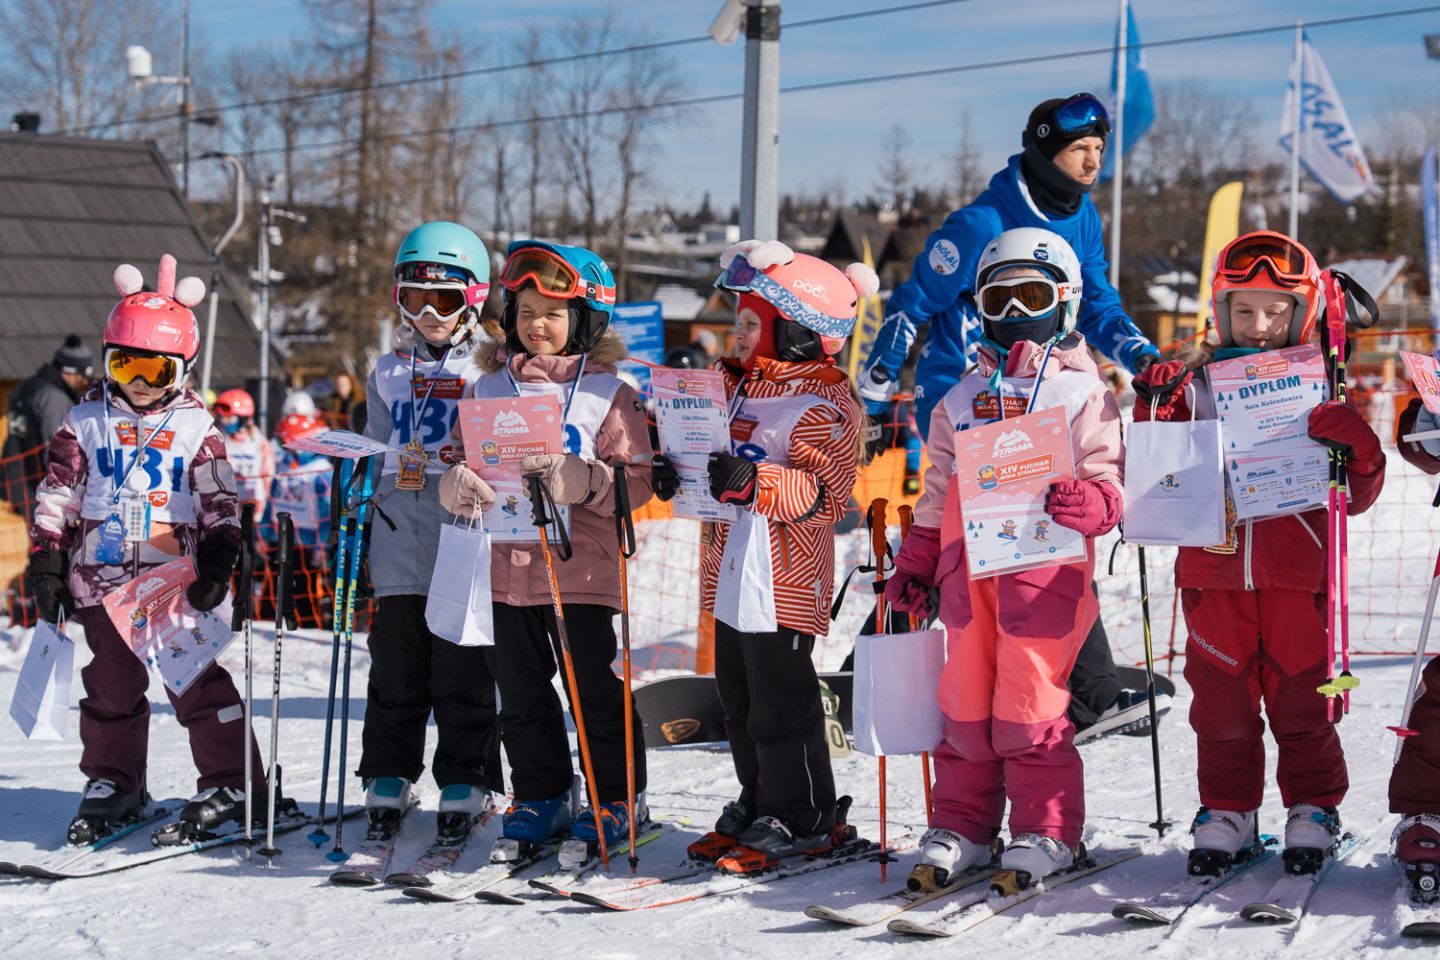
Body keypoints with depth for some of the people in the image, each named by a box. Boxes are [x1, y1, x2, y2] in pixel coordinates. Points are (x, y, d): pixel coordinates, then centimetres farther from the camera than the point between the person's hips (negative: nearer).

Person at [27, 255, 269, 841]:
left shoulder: (196, 428, 3)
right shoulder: (85, 423, 6)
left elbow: (221, 502, 4)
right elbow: (56, 495, 8)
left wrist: (219, 561, -6)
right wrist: (47, 562, 3)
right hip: (101, 579, 2)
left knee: (199, 684, -4)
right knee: (110, 688, 10)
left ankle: (228, 783, 4)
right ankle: (113, 784, 23)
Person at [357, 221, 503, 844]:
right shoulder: (389, 373, 15)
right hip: (400, 542, 4)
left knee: (463, 673, -1)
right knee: (395, 669, 6)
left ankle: (465, 784, 8)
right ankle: (388, 778, 16)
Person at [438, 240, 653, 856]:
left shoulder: (608, 392, -2)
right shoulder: (490, 388, 9)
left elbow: (636, 479, -7)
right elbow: (459, 463, 11)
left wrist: (578, 479, -23)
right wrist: (458, 486, -12)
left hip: (581, 567, -4)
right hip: (507, 564, 4)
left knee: (595, 688, 2)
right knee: (521, 694, 11)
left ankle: (618, 799, 15)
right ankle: (541, 797, 25)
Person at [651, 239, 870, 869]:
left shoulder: (823, 404, -12)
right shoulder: (736, 386, 14)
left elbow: (824, 493, -21)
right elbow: (720, 471, 22)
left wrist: (757, 484, -34)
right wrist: (678, 476, 2)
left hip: (785, 579, -9)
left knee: (779, 700, -4)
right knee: (738, 694, 15)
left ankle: (801, 820, 7)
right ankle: (757, 804, 27)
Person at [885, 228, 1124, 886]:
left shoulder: (1083, 393, 8)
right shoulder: (963, 399, 21)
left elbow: (1110, 483, 2)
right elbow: (938, 488, 24)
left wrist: (1086, 503, -20)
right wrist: (914, 564, 19)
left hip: (1046, 564, -4)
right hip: (967, 562, 4)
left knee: (1030, 698, -8)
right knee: (965, 698, 4)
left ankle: (1046, 830, 3)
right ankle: (962, 823, 14)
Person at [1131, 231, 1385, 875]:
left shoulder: (1319, 386, 3)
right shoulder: (1192, 383, 6)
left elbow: (1353, 498, 4)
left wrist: (1356, 454, -16)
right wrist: (1154, 415, -3)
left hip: (1296, 572, -1)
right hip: (1213, 570, 1)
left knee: (1301, 699, 5)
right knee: (1222, 702, 8)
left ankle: (1314, 810, 19)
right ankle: (1226, 812, 20)